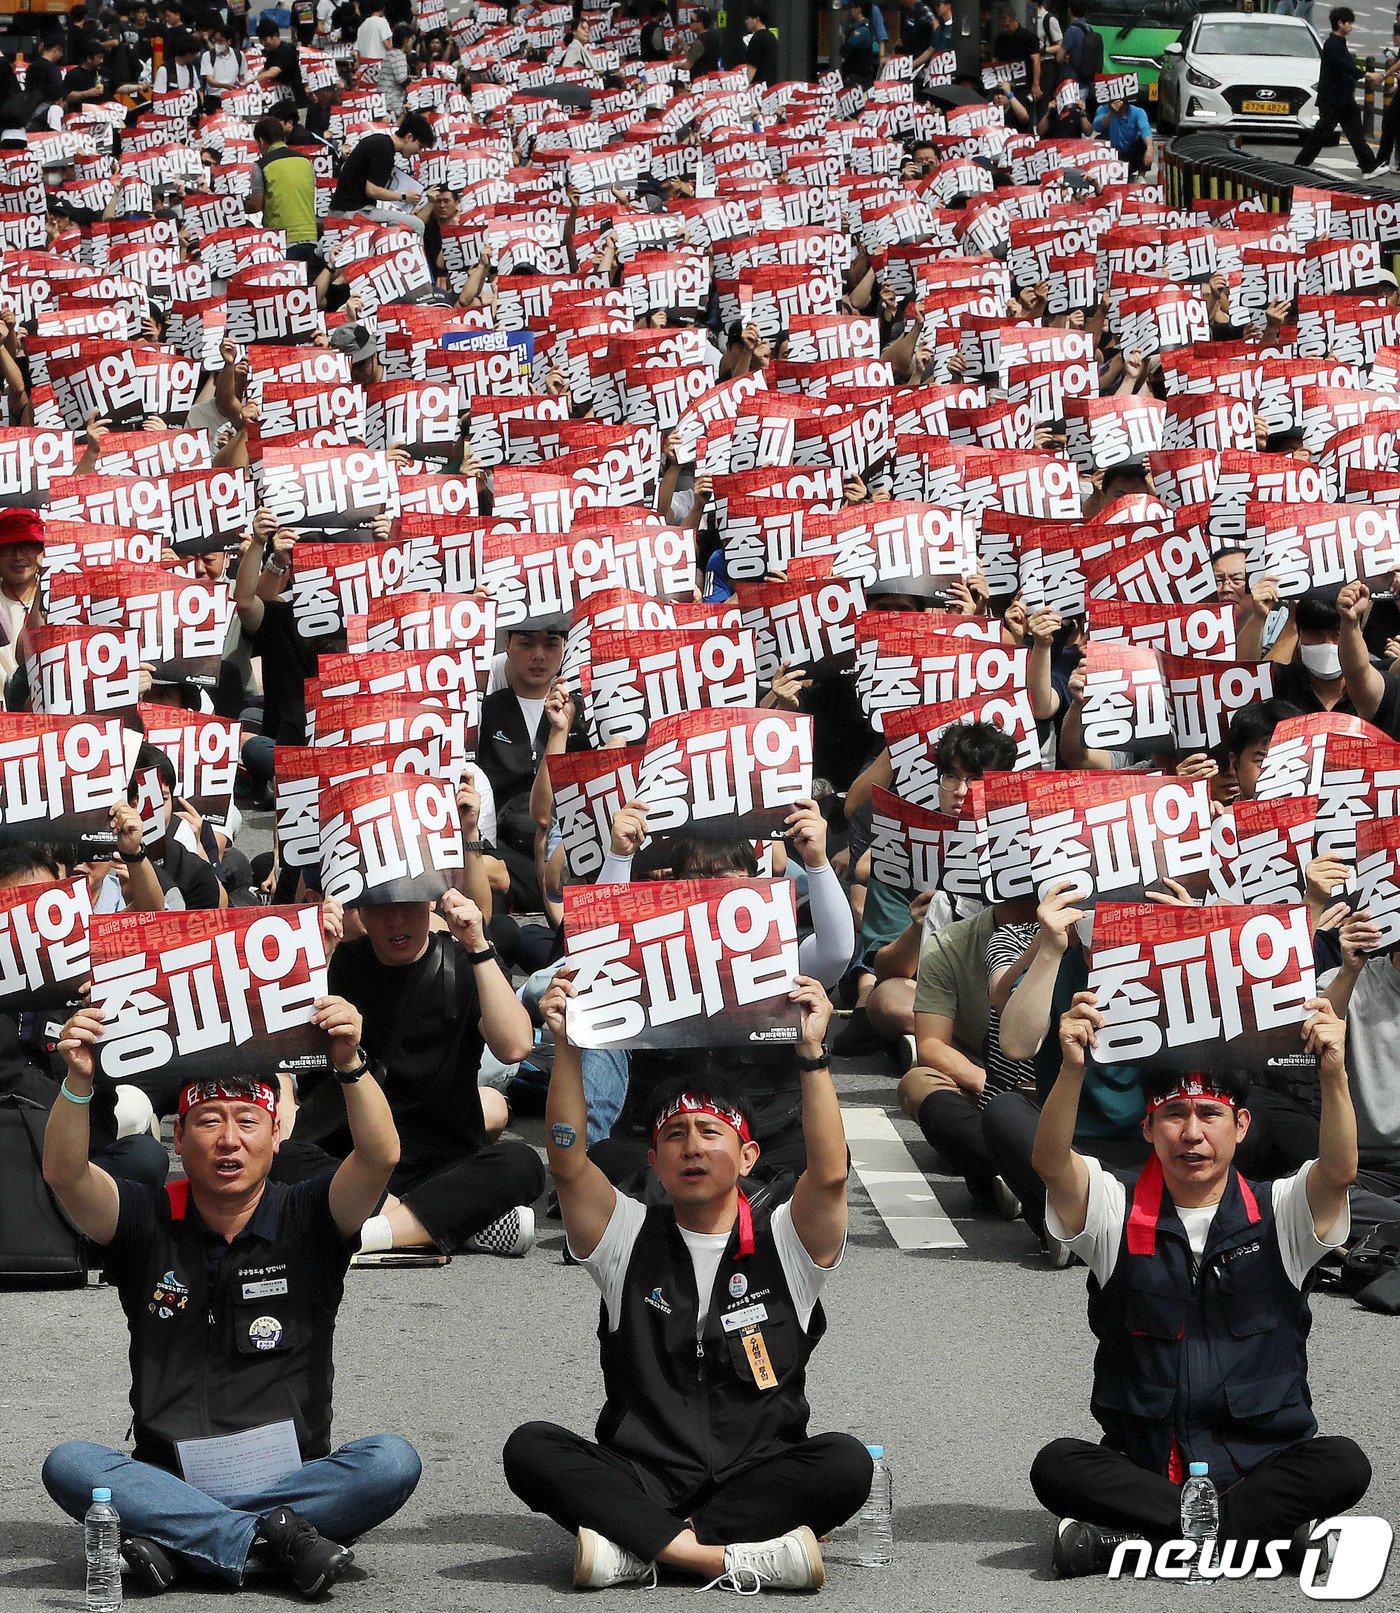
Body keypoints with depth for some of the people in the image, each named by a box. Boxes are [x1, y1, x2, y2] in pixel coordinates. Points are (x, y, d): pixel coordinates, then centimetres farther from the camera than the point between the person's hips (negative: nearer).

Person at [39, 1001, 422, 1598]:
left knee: (392, 1461, -29)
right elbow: (65, 1173, -11)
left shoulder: (306, 1221, 5)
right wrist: (79, 1082, -28)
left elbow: (380, 1157, -13)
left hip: (293, 1477, 0)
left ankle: (177, 1543, -27)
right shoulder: (147, 1222, 7)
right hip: (168, 1479, 0)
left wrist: (350, 1065, -29)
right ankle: (274, 1539, -31)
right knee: (67, 1465, -29)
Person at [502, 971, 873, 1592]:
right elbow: (567, 1162, -3)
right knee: (531, 1448, -26)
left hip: (757, 1478, -1)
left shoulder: (784, 1243, 9)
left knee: (845, 1463, -32)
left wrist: (812, 1051, -18)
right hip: (642, 1478, 1)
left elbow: (830, 1172, -11)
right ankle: (733, 1556, -37)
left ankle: (637, 1548, -30)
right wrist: (566, 1045, -13)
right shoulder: (630, 1239, 12)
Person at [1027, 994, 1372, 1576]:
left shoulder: (1279, 1215, 5)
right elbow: (1051, 1163, -15)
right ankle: (1266, 1527, -29)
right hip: (1142, 1459, 0)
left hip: (1262, 1458, 0)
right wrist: (1072, 1069, -34)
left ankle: (1127, 1536, -27)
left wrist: (1333, 1072, -34)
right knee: (1057, 1466, -30)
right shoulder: (1118, 1214, 4)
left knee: (1343, 1464, -31)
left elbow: (1338, 1170, -16)